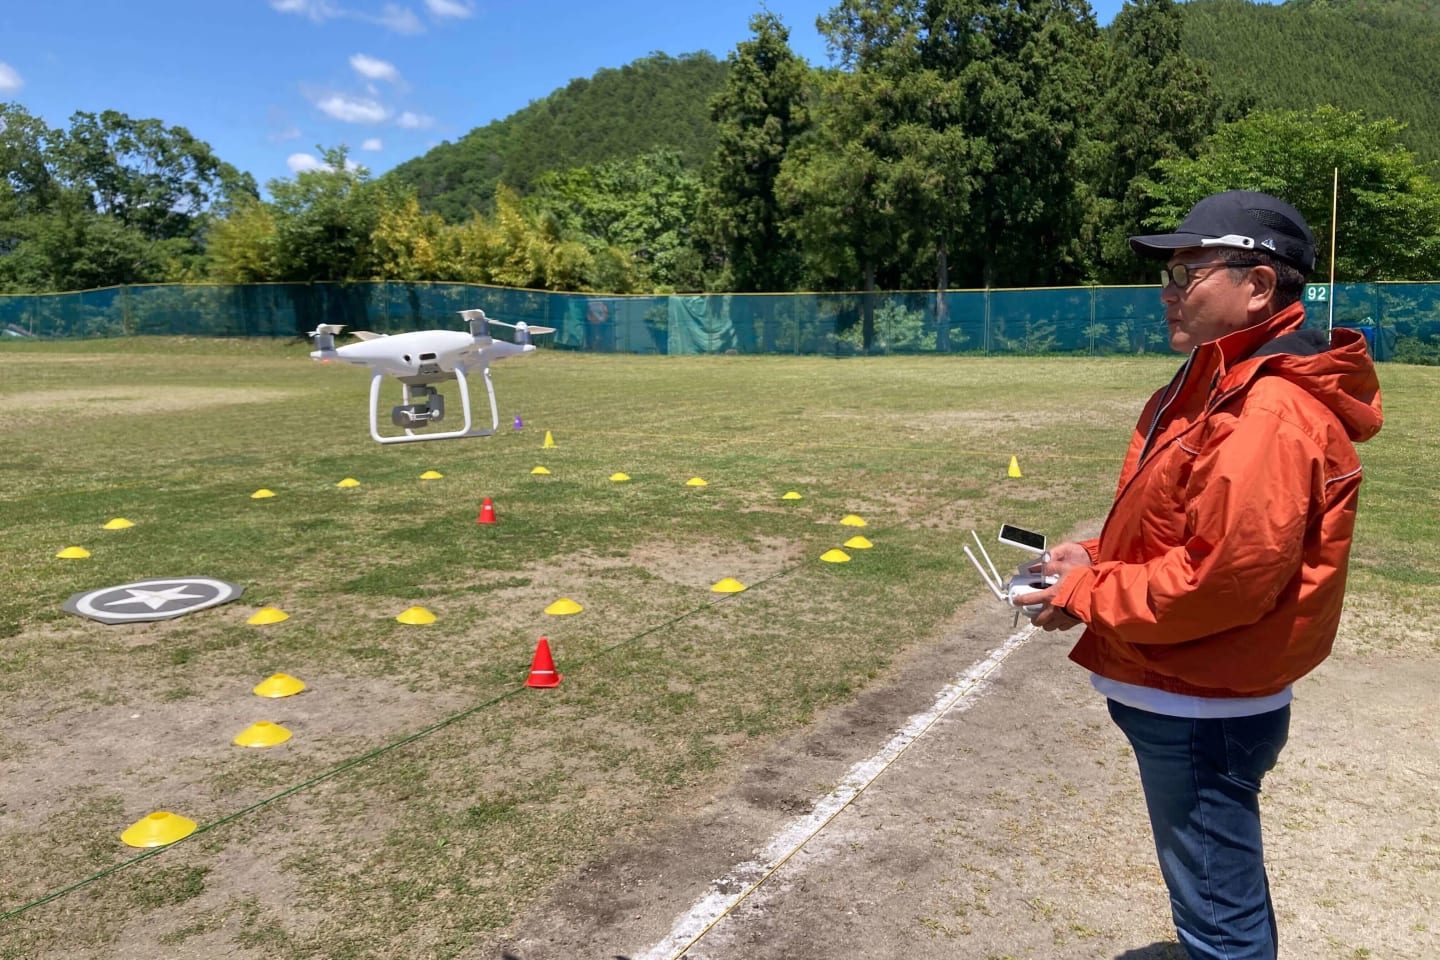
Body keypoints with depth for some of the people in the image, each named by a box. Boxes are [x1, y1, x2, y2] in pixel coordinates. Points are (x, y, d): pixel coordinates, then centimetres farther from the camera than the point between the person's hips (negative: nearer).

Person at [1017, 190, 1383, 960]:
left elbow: (1223, 576, -29)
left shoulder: (1269, 412, -24)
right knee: (1226, 895, 28)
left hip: (1202, 714, -10)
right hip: (1186, 698, 10)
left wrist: (1088, 596, -17)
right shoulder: (1217, 386, 9)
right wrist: (1096, 557, 1)